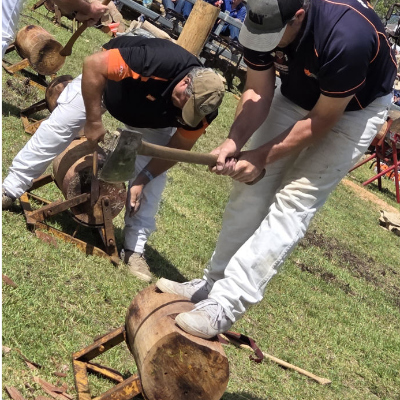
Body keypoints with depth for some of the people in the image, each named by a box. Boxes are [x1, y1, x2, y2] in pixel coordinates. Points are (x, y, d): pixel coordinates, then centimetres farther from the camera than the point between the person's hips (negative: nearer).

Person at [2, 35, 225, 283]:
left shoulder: (202, 107, -31)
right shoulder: (158, 62, -46)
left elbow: (179, 147, -15)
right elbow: (93, 65, -38)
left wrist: (143, 178, -23)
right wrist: (93, 121, -33)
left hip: (151, 115, 3)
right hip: (104, 79, -3)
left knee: (154, 176, -8)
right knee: (57, 128, -7)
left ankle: (134, 249, 1)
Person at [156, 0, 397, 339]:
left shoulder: (346, 38, -40)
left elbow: (322, 121, -27)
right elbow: (258, 92, -12)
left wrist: (261, 157, -24)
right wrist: (235, 141, -30)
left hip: (353, 108, -6)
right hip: (296, 93, 6)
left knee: (293, 203, -15)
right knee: (252, 190, 3)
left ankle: (224, 306, -15)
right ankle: (212, 285, 15)